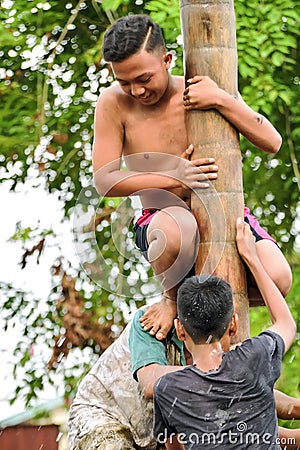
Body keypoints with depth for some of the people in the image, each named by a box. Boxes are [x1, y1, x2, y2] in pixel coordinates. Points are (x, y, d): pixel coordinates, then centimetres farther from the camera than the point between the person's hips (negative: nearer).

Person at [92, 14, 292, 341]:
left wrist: (222, 101, -21)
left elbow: (272, 142, -7)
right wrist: (174, 178, -17)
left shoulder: (203, 92, -4)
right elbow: (104, 181, -9)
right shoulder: (114, 103, -8)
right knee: (176, 227, -42)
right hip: (161, 217, -2)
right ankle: (173, 298, -8)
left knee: (277, 279, -26)